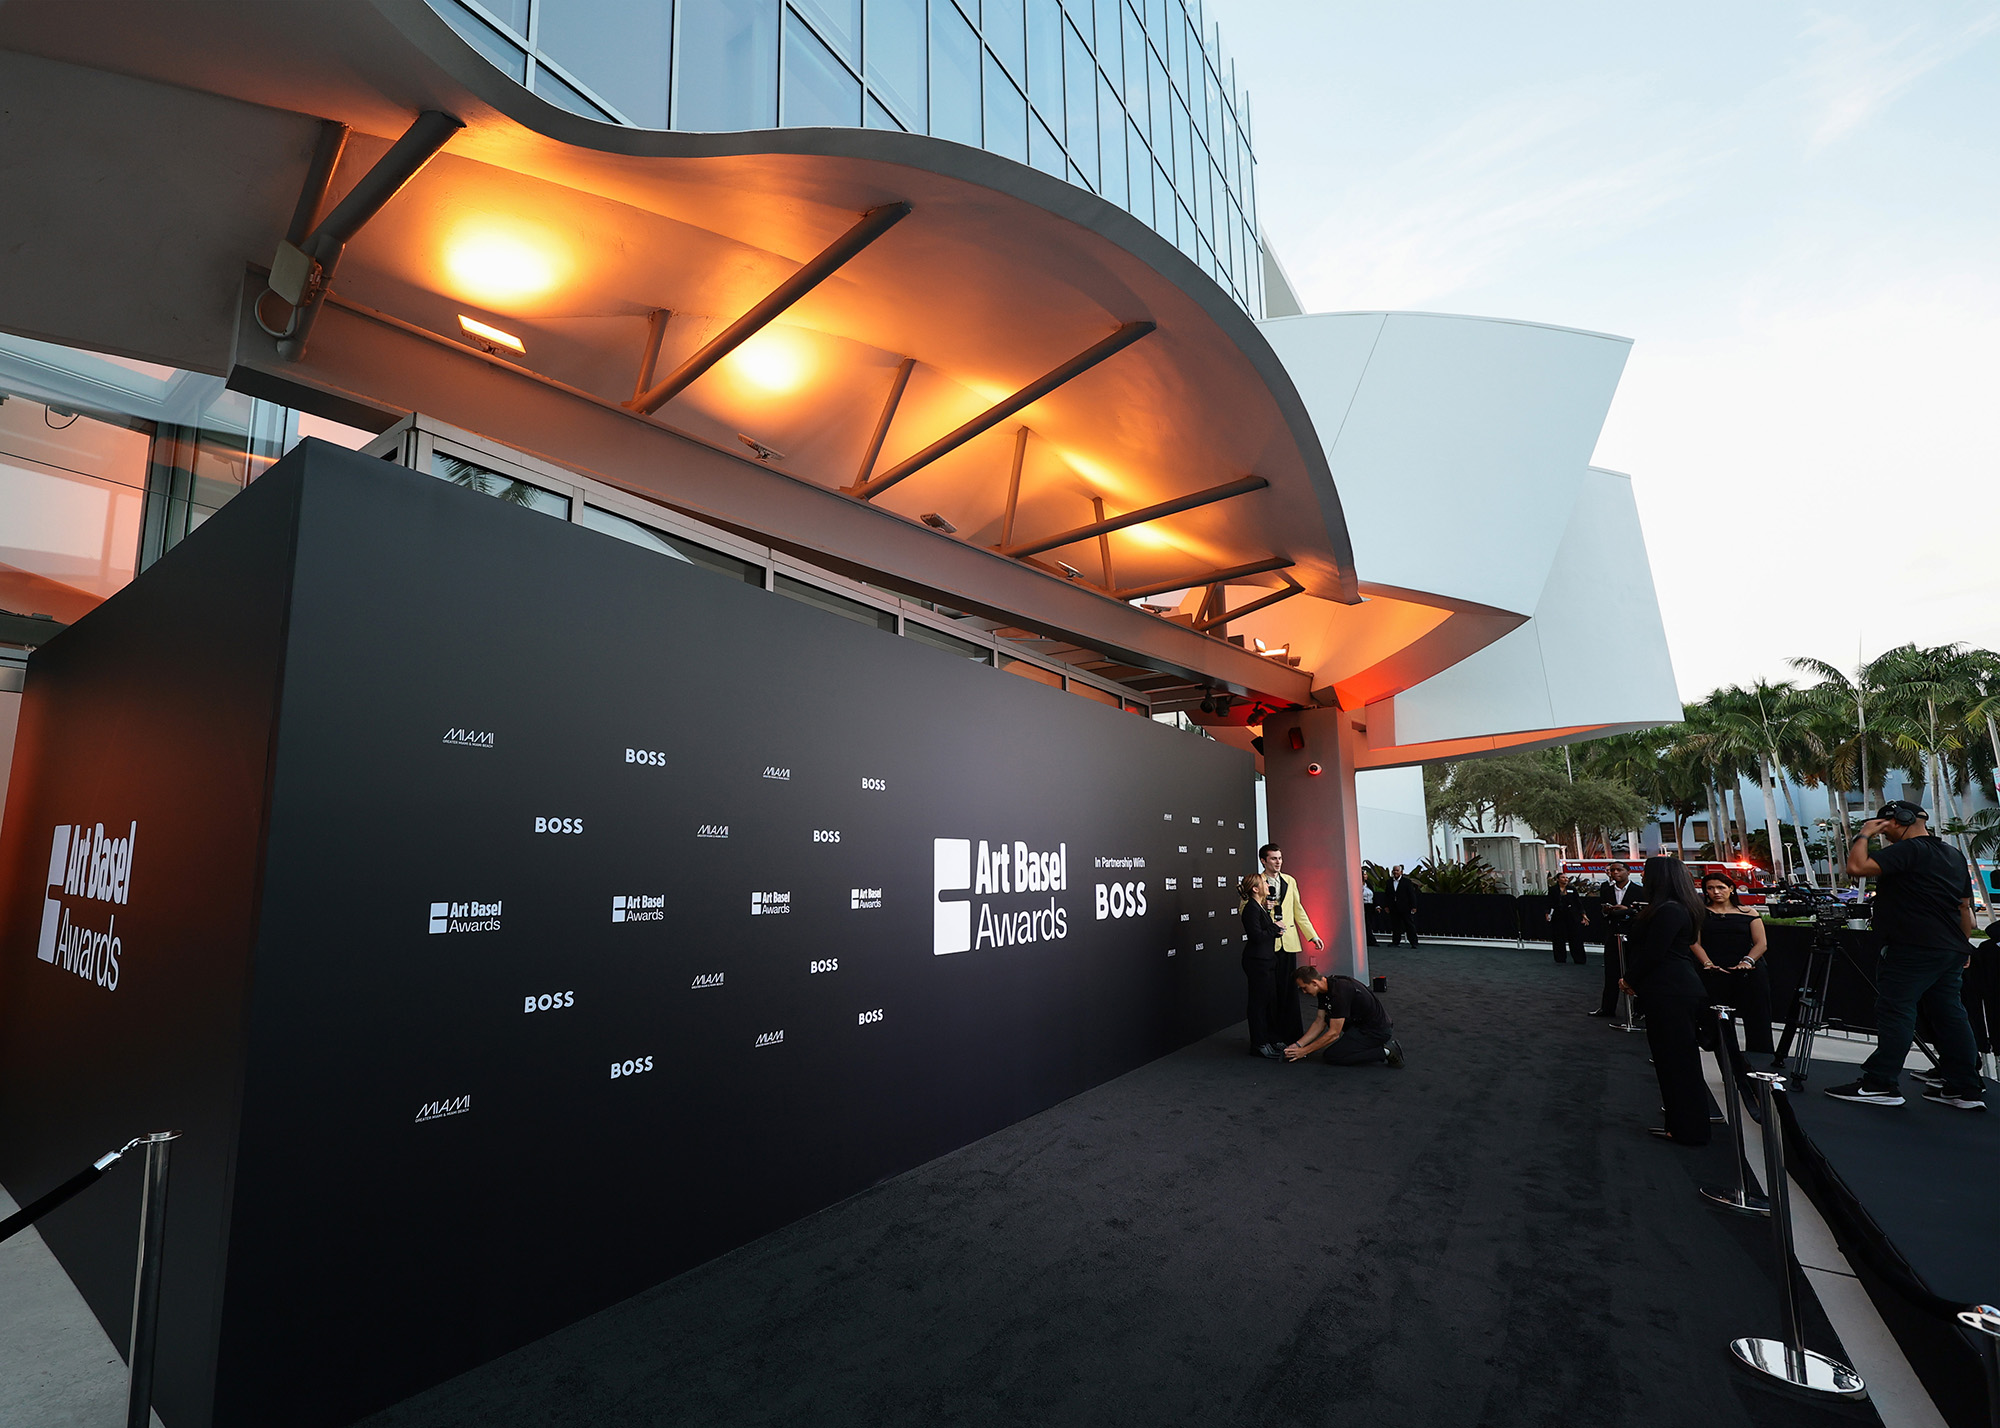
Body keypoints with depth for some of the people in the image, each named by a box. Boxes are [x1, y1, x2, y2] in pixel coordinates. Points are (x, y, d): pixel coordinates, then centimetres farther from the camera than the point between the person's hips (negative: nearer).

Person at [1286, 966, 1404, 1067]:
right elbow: (1320, 1022, 10)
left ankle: (1384, 1051, -9)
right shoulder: (1324, 989, 1)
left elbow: (1334, 1034, -22)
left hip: (1377, 1030, -10)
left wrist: (1304, 1051, -14)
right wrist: (1298, 1044, 3)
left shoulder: (1339, 993, -28)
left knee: (1330, 1056, -9)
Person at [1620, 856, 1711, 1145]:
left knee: (1677, 1059, -1)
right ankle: (1681, 1123, 26)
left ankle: (1687, 1130, 10)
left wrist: (1630, 980, -5)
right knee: (1674, 1058, 16)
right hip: (1672, 992, 10)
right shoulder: (1680, 909, 14)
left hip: (1672, 995, -10)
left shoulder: (1668, 911, -20)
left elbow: (1652, 954, -20)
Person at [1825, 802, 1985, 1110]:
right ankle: (1966, 1089, 15)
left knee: (1895, 1012, -7)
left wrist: (1863, 835, -11)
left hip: (1912, 951, -9)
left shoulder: (1908, 849, -13)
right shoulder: (1955, 855, 17)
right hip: (1951, 951, 9)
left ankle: (1880, 1085, -5)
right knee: (1950, 1014, 12)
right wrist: (1963, 949, 26)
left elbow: (1857, 867, -25)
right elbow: (1965, 906, 21)